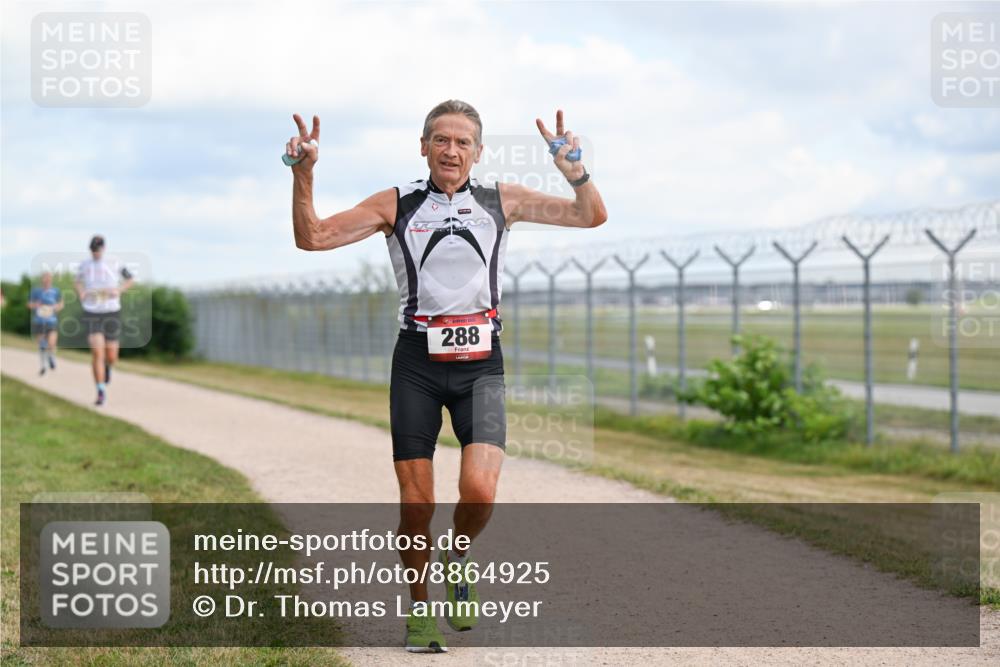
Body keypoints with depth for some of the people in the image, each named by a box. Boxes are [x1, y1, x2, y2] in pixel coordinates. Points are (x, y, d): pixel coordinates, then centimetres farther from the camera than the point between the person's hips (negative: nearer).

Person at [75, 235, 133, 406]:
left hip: (112, 314, 0)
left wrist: (119, 291, -10)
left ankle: (107, 365, 45)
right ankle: (101, 391, -6)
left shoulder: (114, 264, -5)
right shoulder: (84, 265, 1)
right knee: (96, 352, -16)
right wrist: (80, 293, 0)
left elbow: (129, 279, 10)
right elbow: (79, 281, 22)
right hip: (92, 314, 0)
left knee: (111, 356, 5)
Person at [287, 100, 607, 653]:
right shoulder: (396, 205, 2)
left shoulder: (502, 201, 5)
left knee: (479, 489, -19)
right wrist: (303, 175, -14)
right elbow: (312, 237, -1)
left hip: (480, 364, 0)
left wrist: (573, 168, -14)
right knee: (416, 503, 0)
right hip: (417, 363, 0)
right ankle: (419, 611, 22)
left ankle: (458, 557, 15)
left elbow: (591, 216, 4)